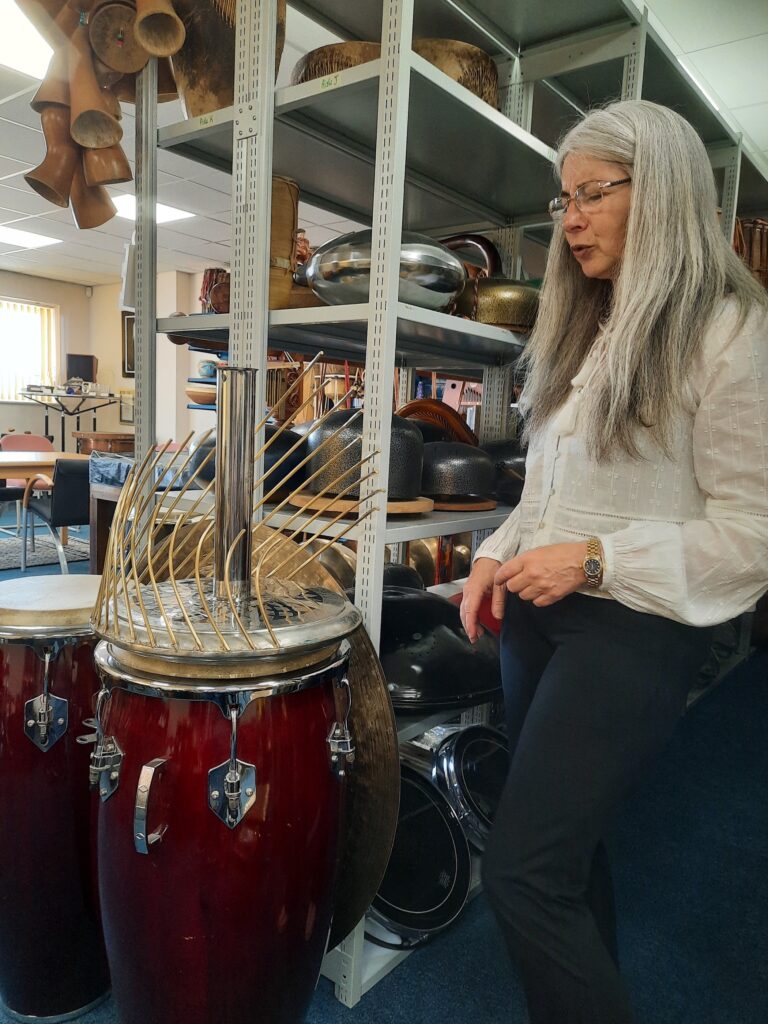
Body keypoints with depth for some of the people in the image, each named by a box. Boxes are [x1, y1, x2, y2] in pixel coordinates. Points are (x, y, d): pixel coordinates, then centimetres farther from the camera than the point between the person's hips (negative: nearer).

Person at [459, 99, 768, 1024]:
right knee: (565, 846, 18)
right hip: (537, 615, 7)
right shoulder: (580, 329, 14)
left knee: (522, 873, -8)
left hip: (636, 629, -7)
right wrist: (501, 554, 3)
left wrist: (598, 561, -19)